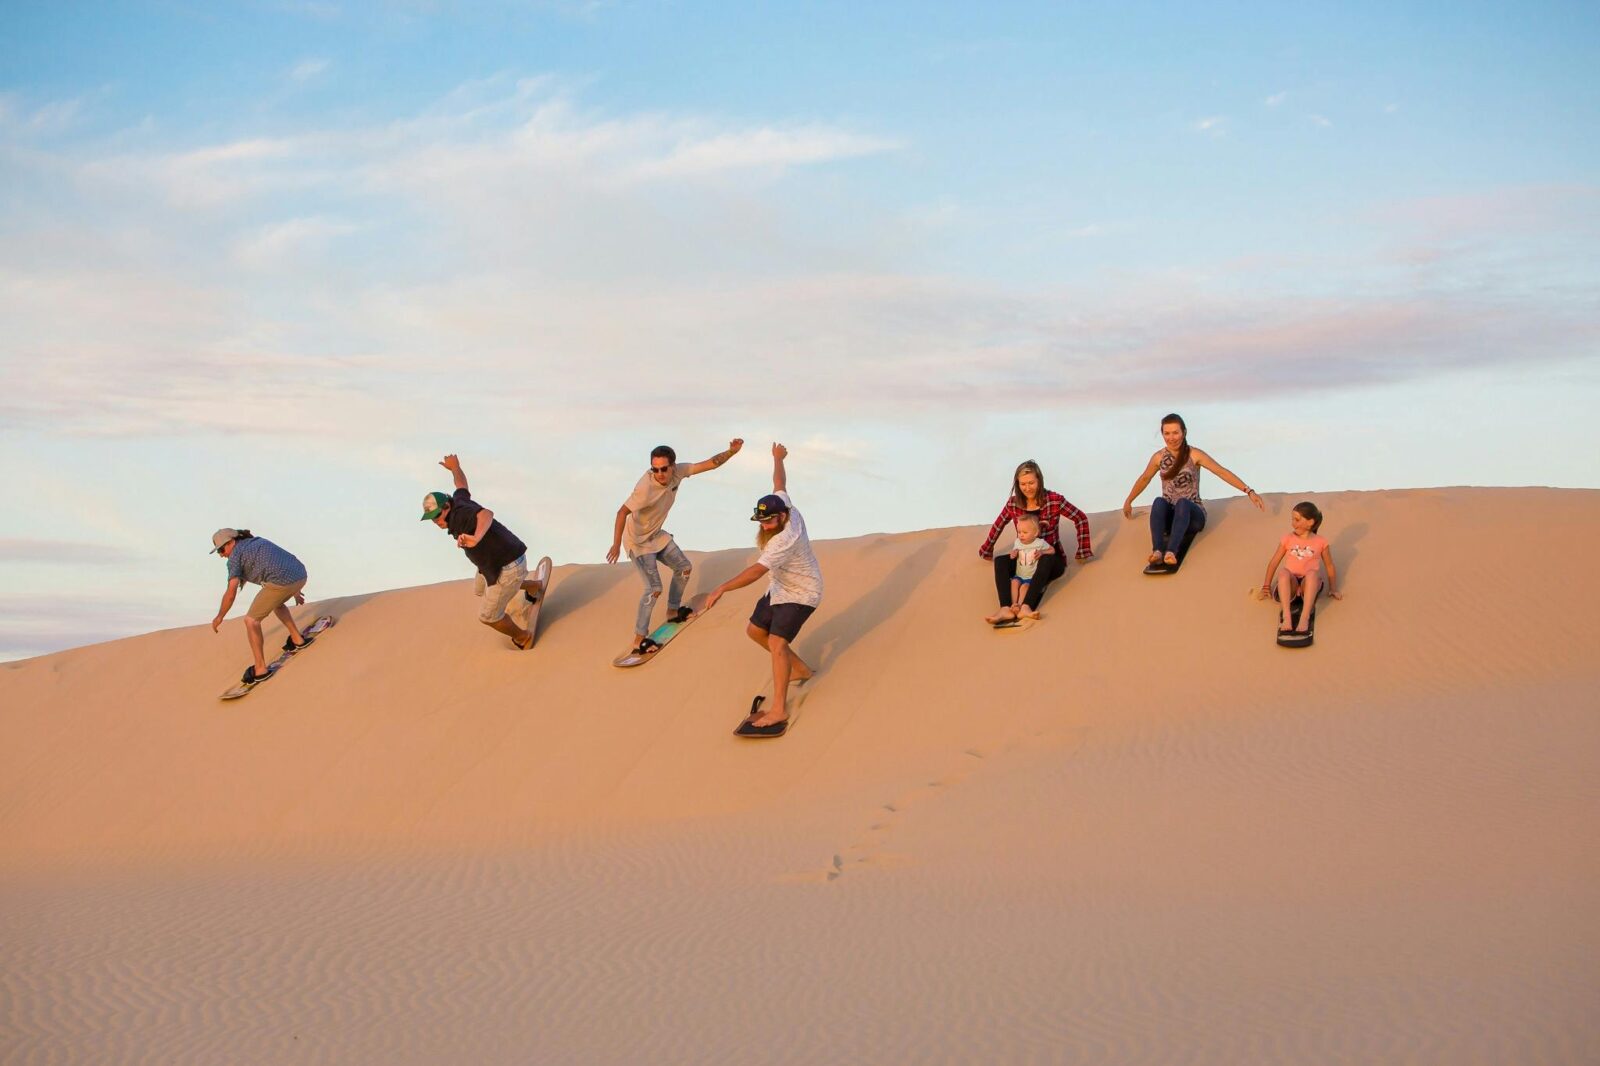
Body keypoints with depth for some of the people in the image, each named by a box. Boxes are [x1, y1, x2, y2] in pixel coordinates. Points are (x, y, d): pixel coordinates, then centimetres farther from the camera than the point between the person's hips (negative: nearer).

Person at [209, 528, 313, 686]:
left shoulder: (235, 555, 5)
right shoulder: (259, 542, 28)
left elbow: (231, 593, 0)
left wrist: (219, 618, 13)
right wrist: (294, 591, 45)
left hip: (280, 583, -8)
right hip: (300, 575, 8)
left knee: (251, 621, 7)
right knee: (277, 603, 38)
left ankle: (260, 669, 9)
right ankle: (297, 639, 40)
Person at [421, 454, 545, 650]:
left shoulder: (460, 513, -28)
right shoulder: (458, 501, -2)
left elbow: (486, 514, -49)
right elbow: (462, 485, 22)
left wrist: (476, 538, -69)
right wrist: (455, 468, 44)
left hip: (508, 566, -10)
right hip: (494, 562, 10)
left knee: (488, 616, 3)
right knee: (482, 589, 37)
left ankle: (523, 638, 29)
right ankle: (532, 587, 52)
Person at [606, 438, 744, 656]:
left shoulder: (677, 472, -16)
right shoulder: (646, 488, -36)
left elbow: (709, 464, -10)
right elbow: (622, 512, -37)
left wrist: (732, 451, -25)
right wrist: (617, 544, -44)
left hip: (657, 535, 8)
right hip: (638, 541, -8)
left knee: (684, 568, 18)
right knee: (654, 589, -13)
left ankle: (673, 611, 39)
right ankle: (639, 639, -4)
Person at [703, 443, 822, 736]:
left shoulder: (785, 539, -35)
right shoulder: (783, 505, -10)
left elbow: (757, 570, -45)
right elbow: (780, 484, 13)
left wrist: (722, 588, -53)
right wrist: (778, 459, 33)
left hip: (801, 594, -10)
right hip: (780, 589, 10)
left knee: (777, 643, -24)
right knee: (755, 630, 18)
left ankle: (779, 708, -24)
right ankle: (798, 668, 34)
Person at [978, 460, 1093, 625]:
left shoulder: (1054, 500, -13)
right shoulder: (1013, 503, -3)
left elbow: (1081, 519, -6)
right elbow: (997, 526, 13)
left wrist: (1083, 552, -6)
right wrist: (986, 552, 23)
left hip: (1052, 560, -4)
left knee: (1045, 560, -38)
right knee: (1000, 561, -24)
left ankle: (1026, 607, -54)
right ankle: (1006, 609, -46)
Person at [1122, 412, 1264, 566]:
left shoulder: (1194, 455, -6)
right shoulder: (1159, 457, 3)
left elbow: (1223, 472, -10)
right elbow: (1144, 479, 21)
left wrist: (1249, 492, -17)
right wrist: (1128, 501, 32)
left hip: (1191, 514, -2)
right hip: (1169, 517, 2)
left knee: (1182, 503, -36)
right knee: (1159, 502, -31)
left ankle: (1171, 552, -56)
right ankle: (1157, 551, -50)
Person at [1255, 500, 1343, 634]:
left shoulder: (1321, 542, 10)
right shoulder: (1288, 539, 13)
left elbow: (1330, 566, 18)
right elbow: (1274, 563, 14)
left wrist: (1333, 589, 12)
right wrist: (1266, 587, 12)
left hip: (1309, 585, -1)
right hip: (1290, 584, 1)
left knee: (1312, 572, -37)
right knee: (1283, 572, -35)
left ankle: (1305, 617, -46)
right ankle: (1286, 617, -46)